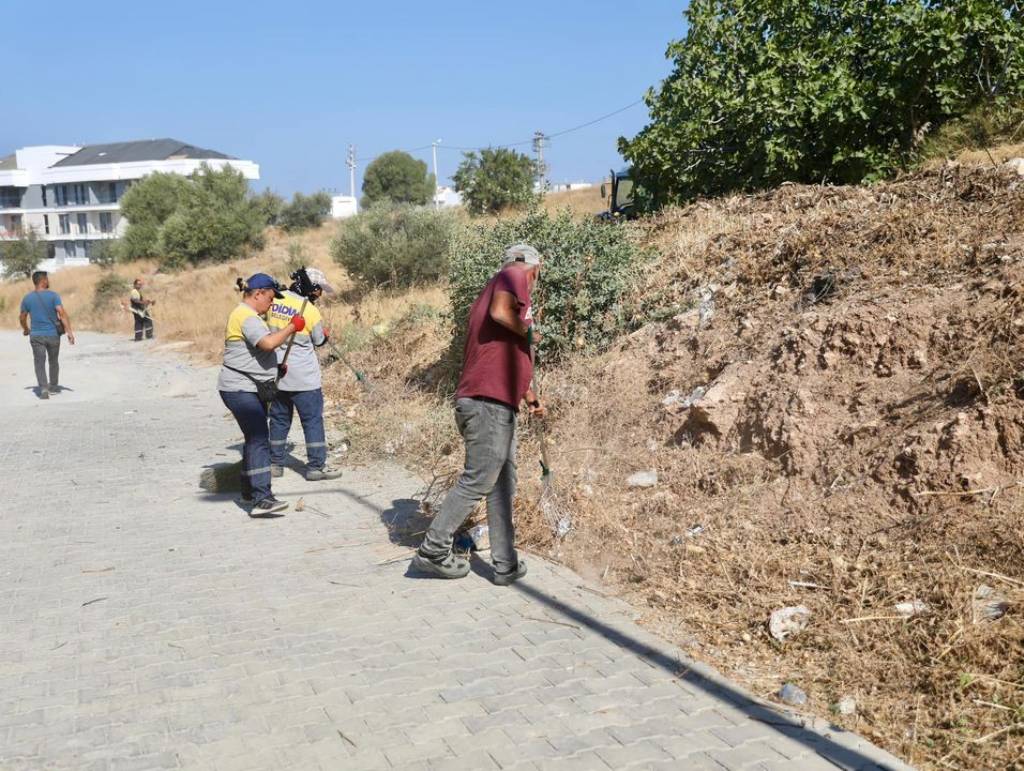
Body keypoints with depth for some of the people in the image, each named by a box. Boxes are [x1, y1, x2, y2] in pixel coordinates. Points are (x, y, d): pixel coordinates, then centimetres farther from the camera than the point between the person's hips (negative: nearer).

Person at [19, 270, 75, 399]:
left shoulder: (27, 298, 0)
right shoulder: (53, 295, -9)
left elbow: (22, 317, 10)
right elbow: (62, 313, -19)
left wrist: (26, 329, 30)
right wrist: (69, 331, -20)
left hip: (36, 336, 1)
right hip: (53, 335, 0)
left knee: (40, 363, 0)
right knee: (53, 361, 18)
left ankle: (44, 389, -17)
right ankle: (54, 386, 31)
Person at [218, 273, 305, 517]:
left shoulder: (248, 315, 20)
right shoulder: (246, 316, -15)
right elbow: (268, 343, -30)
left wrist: (275, 368, 20)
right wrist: (292, 327, -17)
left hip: (252, 389, 11)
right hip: (239, 389, -11)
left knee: (255, 439, 17)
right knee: (259, 440, -19)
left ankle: (249, 491, 28)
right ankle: (261, 499, -25)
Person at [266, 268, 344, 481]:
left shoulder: (275, 301, -2)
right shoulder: (310, 311, -17)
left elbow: (267, 325, 11)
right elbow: (319, 341, -3)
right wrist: (325, 334, 16)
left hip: (277, 372, 6)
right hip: (303, 376, -6)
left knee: (279, 418, 16)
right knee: (313, 419, 4)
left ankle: (275, 464, 22)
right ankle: (316, 466, 7)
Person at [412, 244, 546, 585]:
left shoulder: (500, 283, 26)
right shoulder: (515, 275, -2)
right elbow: (500, 312, -25)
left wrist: (530, 398, 40)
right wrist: (528, 331, -5)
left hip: (498, 404, 10)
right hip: (488, 403, -10)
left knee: (503, 485, 12)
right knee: (477, 482, -5)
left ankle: (505, 564, 17)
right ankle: (432, 551, 3)